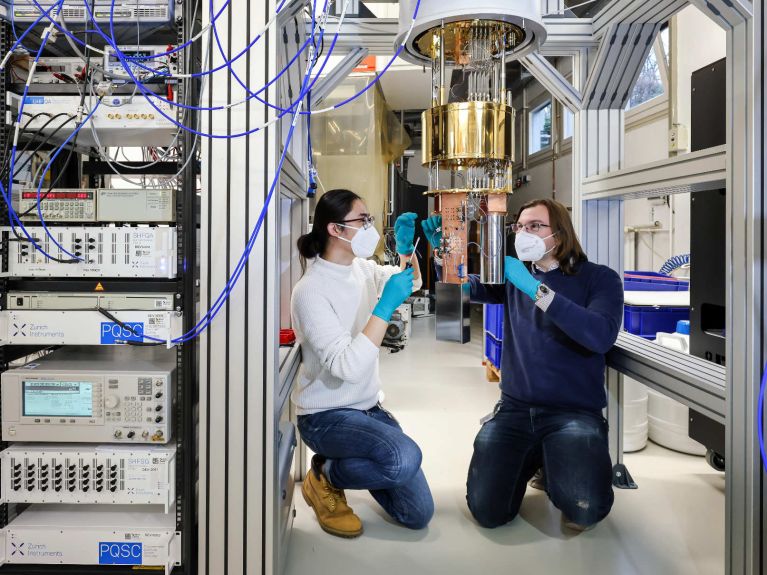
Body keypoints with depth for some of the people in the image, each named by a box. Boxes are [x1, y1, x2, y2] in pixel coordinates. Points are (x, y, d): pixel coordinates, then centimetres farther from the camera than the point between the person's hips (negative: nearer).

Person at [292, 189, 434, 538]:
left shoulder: (361, 268, -1)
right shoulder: (311, 291, -22)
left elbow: (411, 282, 15)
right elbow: (349, 366, -31)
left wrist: (406, 247, -4)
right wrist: (385, 306, -29)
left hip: (368, 407, 7)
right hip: (326, 416, -7)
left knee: (419, 514, 5)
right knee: (405, 458, -34)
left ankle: (356, 461, 30)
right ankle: (325, 475, -4)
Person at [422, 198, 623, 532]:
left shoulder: (599, 278, -3)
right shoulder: (514, 276, 11)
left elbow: (600, 337, -21)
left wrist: (535, 288, -24)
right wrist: (443, 249, -15)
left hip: (575, 412, -3)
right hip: (514, 408, 4)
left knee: (584, 510, -27)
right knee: (487, 511, -10)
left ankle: (555, 466, 9)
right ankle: (531, 459, 20)